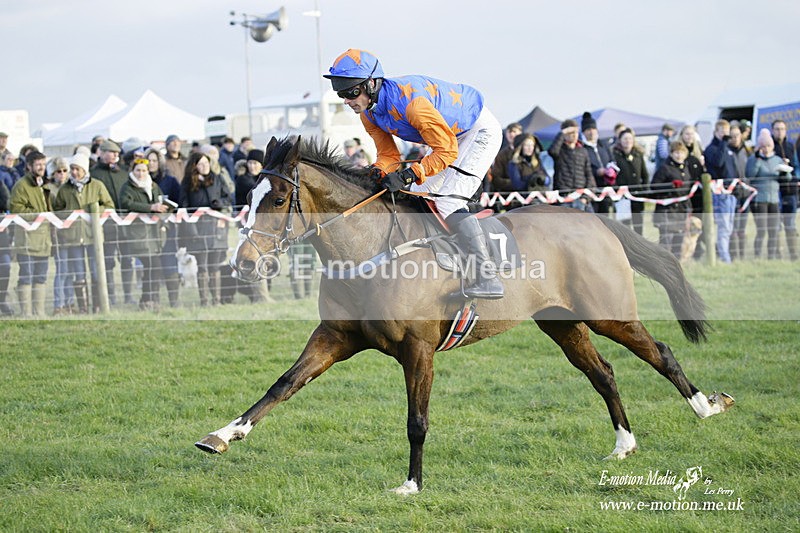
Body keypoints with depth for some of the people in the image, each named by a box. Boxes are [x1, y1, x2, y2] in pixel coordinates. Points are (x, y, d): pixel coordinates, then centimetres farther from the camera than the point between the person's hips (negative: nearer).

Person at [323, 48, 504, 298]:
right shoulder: (368, 113, -9)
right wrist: (376, 174, -22)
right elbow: (388, 155, -1)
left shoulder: (409, 101, -37)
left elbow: (447, 152, -32)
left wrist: (408, 175, -39)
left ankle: (489, 278, -22)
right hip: (451, 134, 10)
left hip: (481, 130, -10)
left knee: (448, 202, -20)